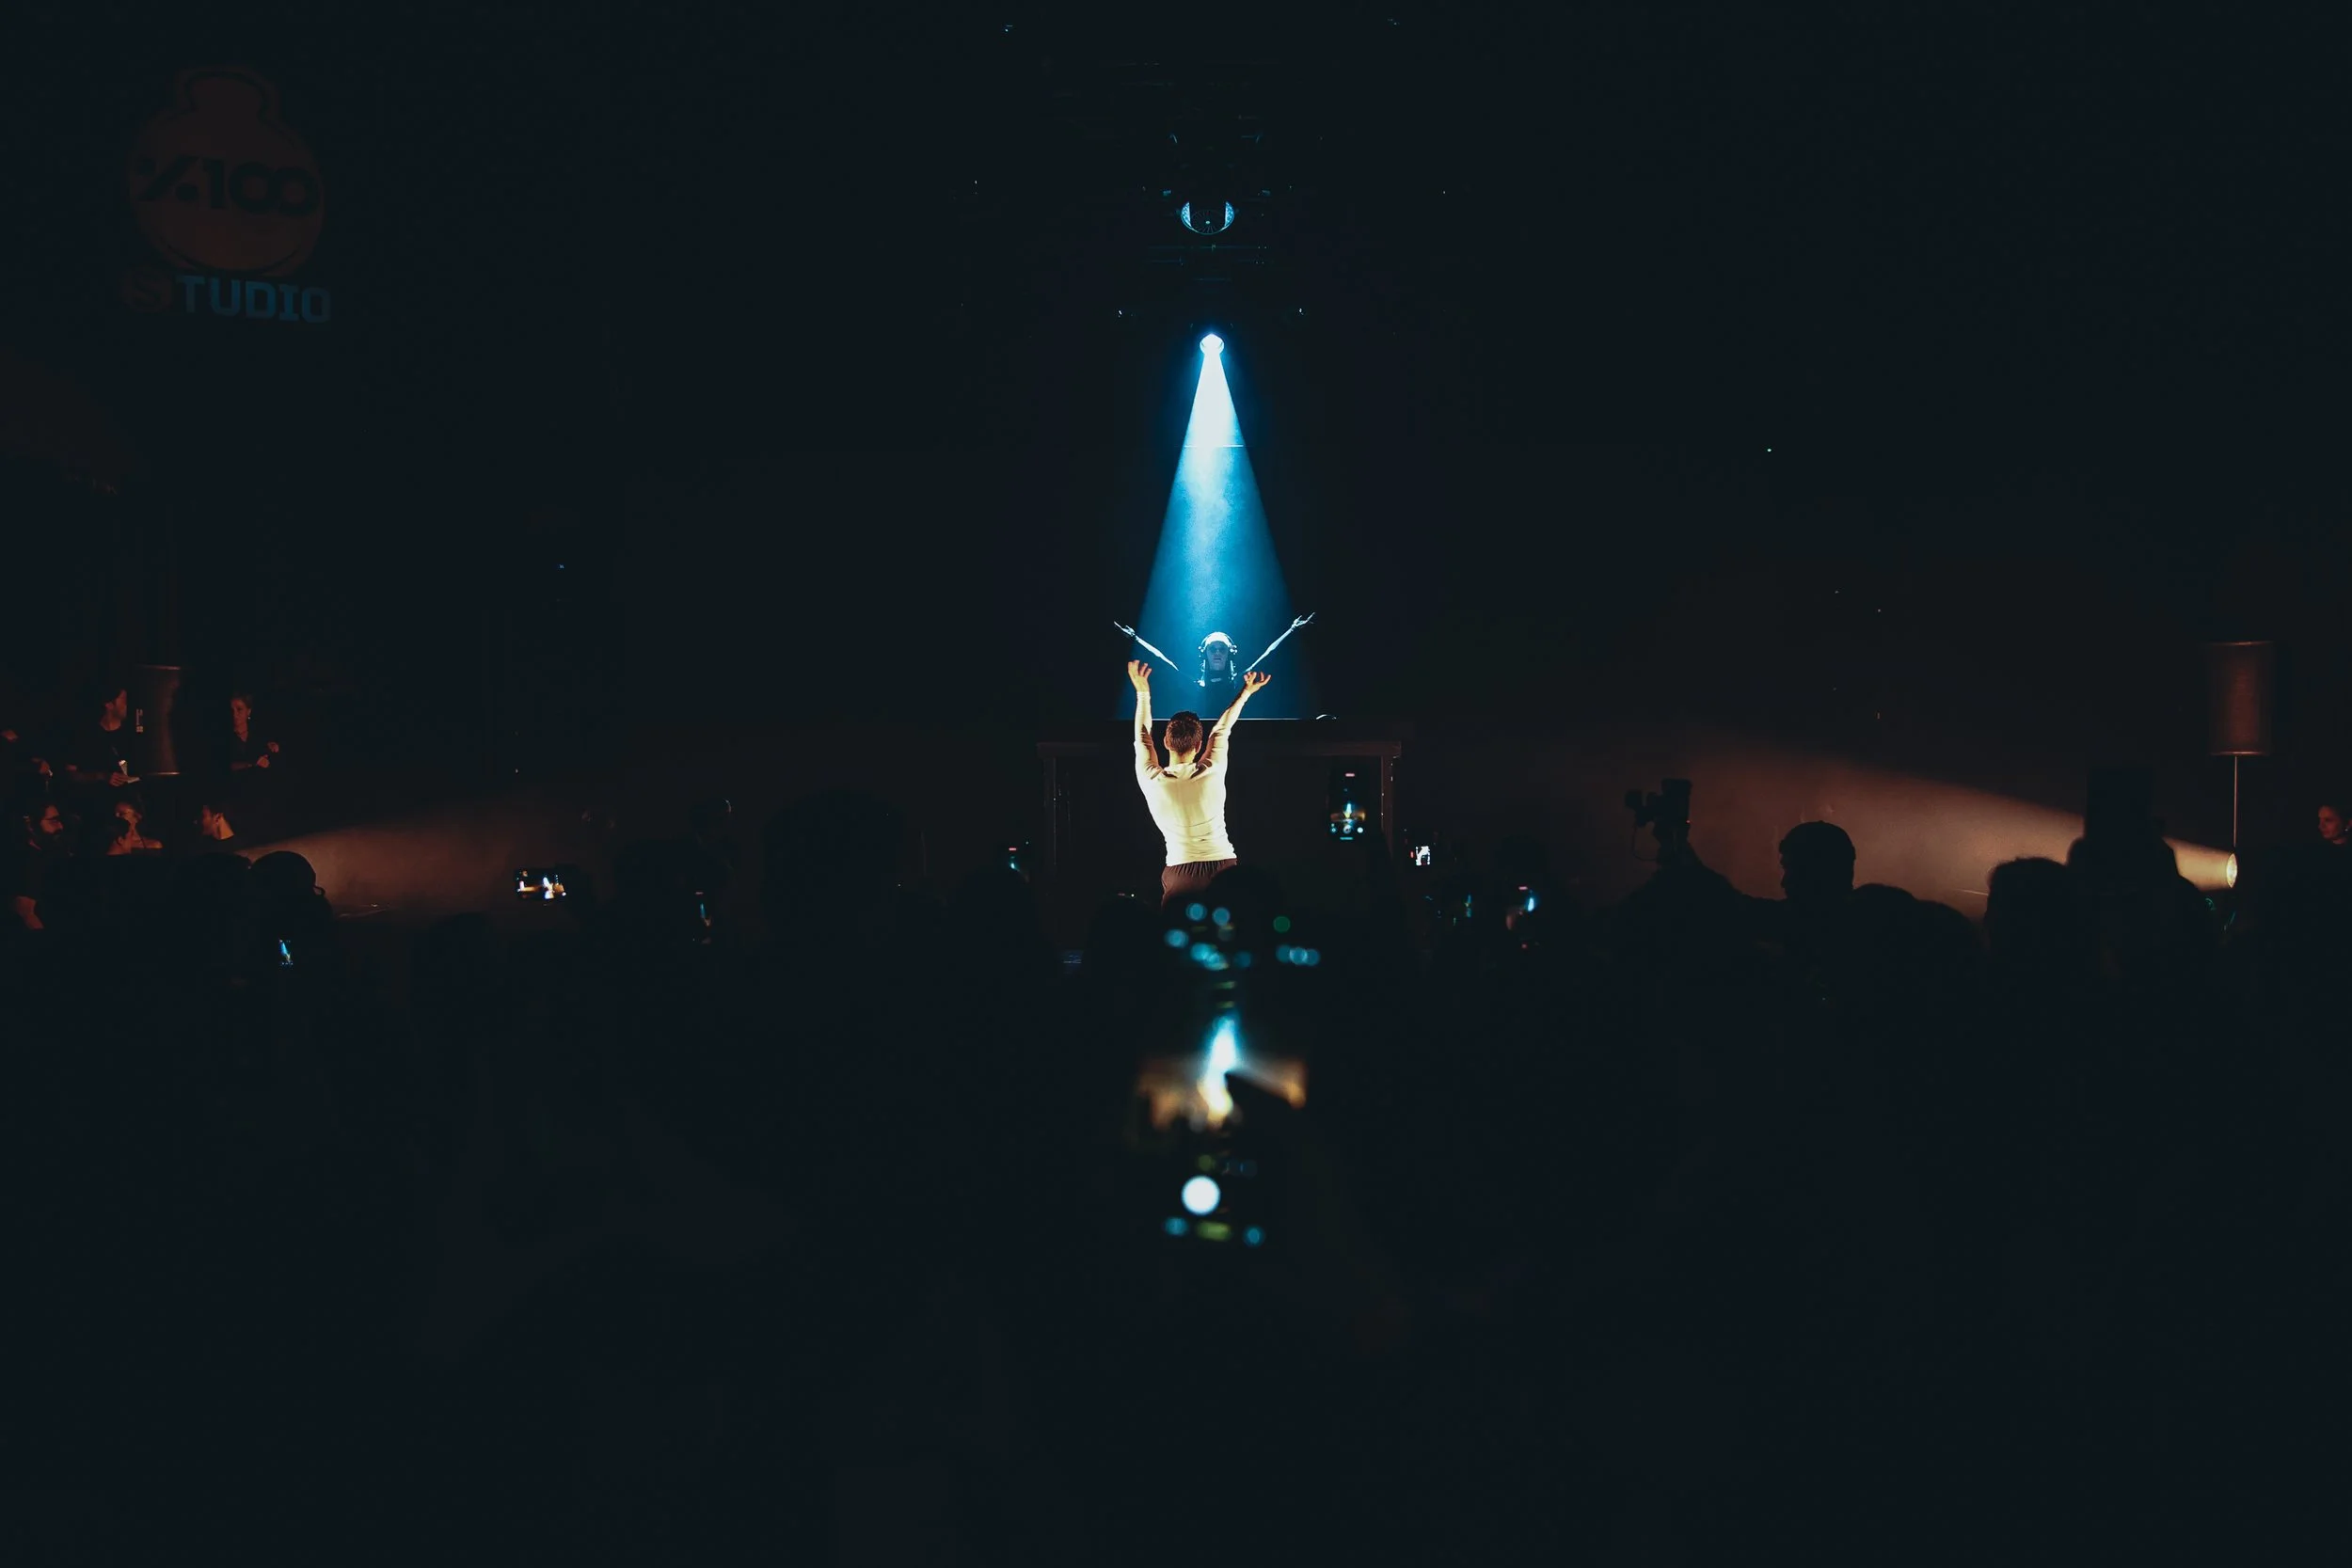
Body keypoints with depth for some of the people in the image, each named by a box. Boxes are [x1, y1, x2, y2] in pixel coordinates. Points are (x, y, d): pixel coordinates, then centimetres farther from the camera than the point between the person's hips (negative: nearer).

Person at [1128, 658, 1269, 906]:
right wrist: (1245, 694, 29)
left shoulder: (1151, 781, -5)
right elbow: (1222, 730, 11)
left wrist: (1143, 692, 26)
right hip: (1224, 868, 0)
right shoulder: (1211, 773, -6)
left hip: (1179, 874, 0)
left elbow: (1143, 737, 13)